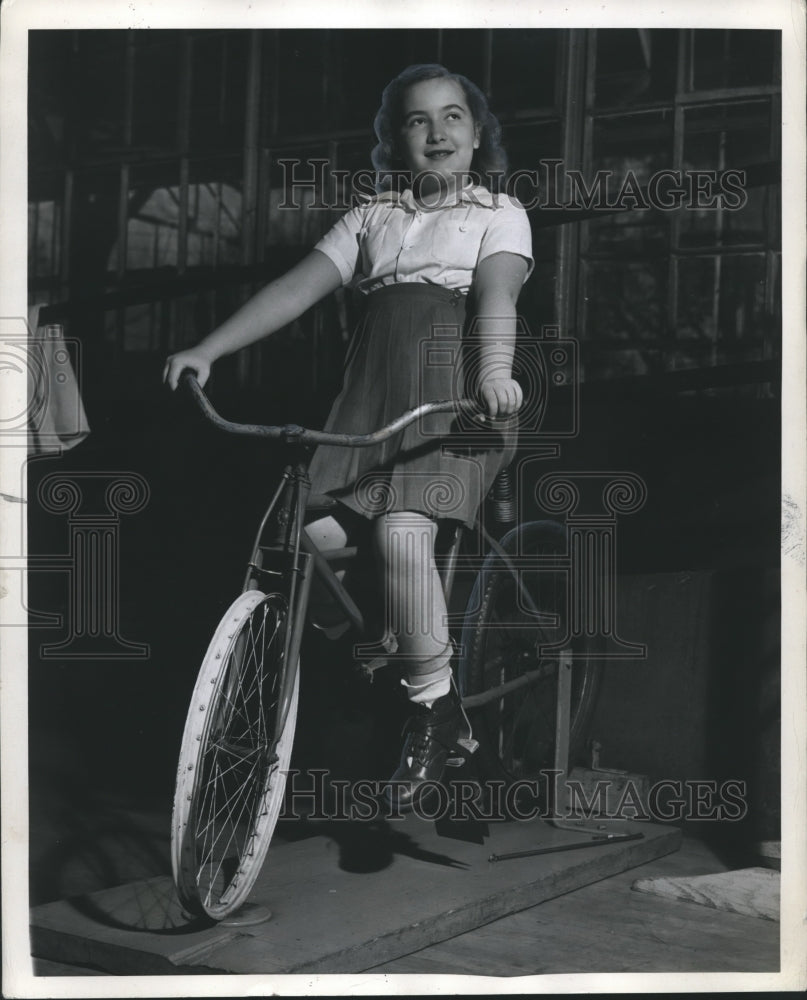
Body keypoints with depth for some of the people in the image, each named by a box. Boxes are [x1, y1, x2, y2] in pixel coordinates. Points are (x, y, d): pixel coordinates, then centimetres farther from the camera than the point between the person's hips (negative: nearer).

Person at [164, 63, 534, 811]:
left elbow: (497, 290, -9)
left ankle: (436, 716, -10)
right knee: (314, 534, -15)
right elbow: (301, 285, 12)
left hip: (455, 391, -4)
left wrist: (495, 370, -30)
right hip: (372, 392, 5)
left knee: (401, 535, -25)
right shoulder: (373, 217, 22)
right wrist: (208, 349, 1)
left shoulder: (499, 213, 11)